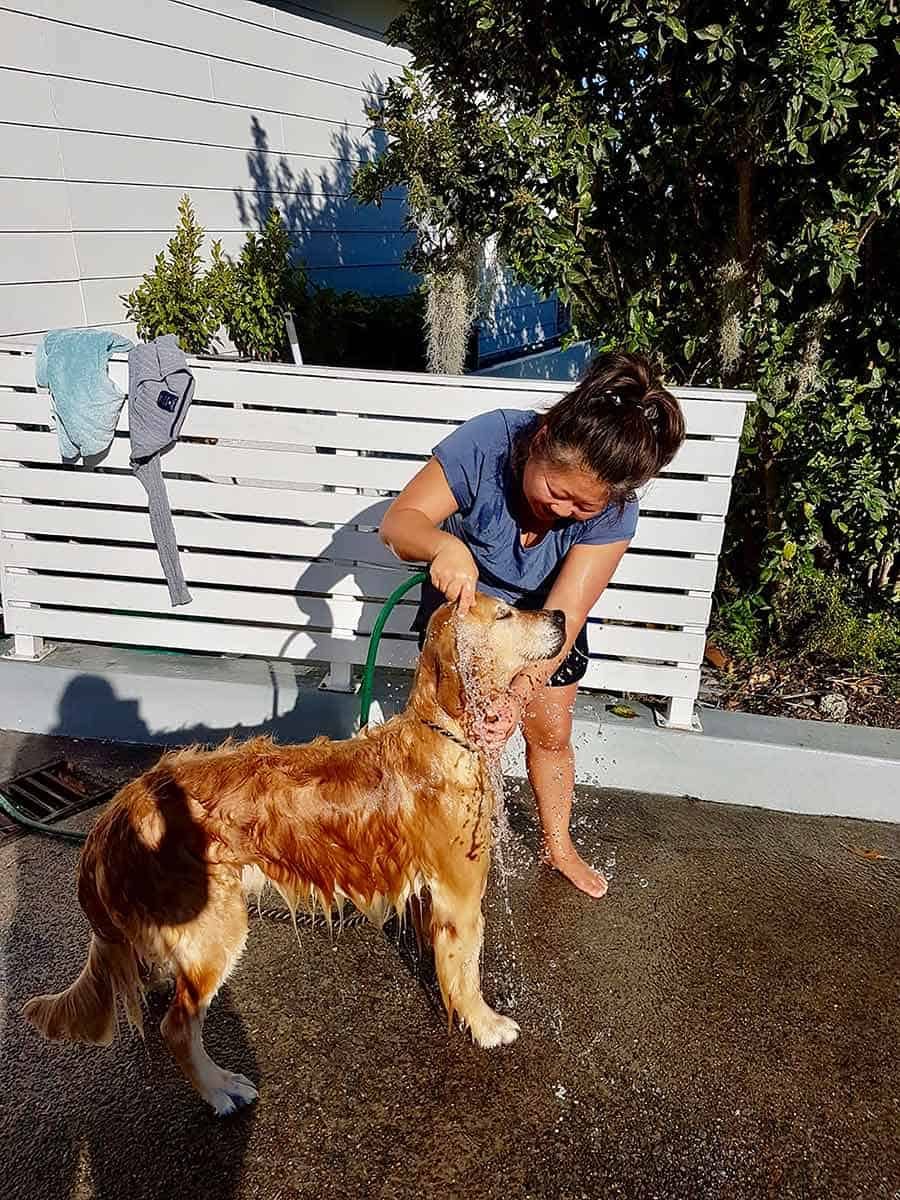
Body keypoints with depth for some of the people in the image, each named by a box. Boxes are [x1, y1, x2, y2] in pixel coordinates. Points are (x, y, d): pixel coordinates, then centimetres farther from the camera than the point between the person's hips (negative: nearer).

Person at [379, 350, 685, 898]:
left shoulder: (614, 511, -32)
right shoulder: (488, 442, -36)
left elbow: (562, 615, -37)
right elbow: (399, 520, -33)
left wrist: (519, 691, -52)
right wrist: (446, 546, -55)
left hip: (543, 620, 2)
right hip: (465, 607, -1)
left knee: (552, 735, 12)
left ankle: (559, 846, 38)